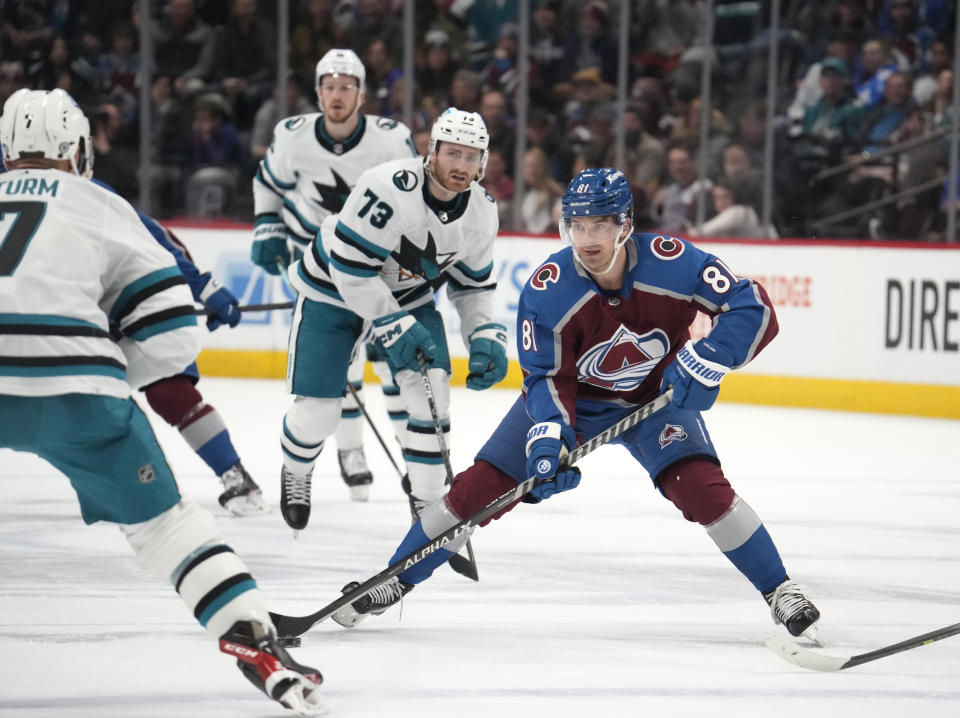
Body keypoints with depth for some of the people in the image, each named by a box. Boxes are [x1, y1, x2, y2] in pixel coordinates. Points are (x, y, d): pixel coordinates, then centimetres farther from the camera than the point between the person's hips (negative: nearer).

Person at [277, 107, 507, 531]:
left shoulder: (481, 212, -12)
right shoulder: (390, 189, -33)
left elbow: (473, 285, 3)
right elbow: (350, 265, -30)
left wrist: (486, 339, -11)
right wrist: (394, 328, -29)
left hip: (410, 296, 5)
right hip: (333, 291, -5)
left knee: (430, 395, -14)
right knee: (317, 411, -4)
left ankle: (427, 503, 1)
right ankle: (295, 474, 31)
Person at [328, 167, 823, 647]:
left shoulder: (671, 262, -29)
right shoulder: (546, 291, -27)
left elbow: (755, 311, -25)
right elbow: (545, 377, -19)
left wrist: (704, 362, -38)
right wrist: (548, 437, -37)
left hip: (655, 395, -1)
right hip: (570, 395, 1)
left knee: (700, 487, -24)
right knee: (481, 487, -7)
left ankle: (780, 593, -9)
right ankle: (393, 583, 10)